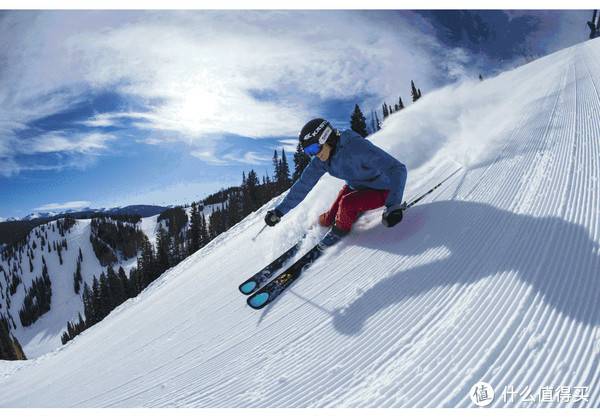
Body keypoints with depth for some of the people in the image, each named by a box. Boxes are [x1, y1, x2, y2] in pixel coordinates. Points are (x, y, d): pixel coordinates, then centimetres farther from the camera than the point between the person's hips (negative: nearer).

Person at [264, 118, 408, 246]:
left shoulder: (357, 147, -35)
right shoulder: (321, 160, -14)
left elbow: (397, 169, -39)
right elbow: (303, 185, -4)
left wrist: (394, 205, -52)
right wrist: (280, 210, -7)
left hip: (380, 190, -6)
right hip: (354, 187, 6)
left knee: (346, 203, -30)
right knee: (326, 220, -1)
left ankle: (340, 231, -2)